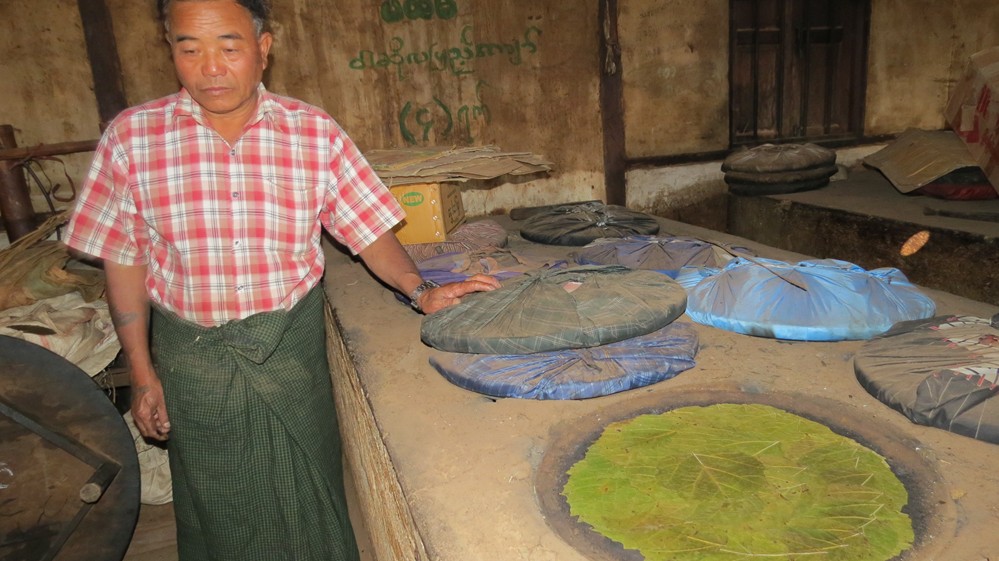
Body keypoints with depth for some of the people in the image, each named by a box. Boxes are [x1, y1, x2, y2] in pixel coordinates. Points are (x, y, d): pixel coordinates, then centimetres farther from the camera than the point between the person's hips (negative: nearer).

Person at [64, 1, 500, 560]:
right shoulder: (131, 136, -6)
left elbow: (368, 229, -5)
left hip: (294, 346, 0)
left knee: (307, 499, 16)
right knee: (218, 511, 19)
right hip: (194, 360, 1)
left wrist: (420, 290, -21)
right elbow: (125, 262, 0)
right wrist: (142, 372, 1)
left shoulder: (316, 132, -7)